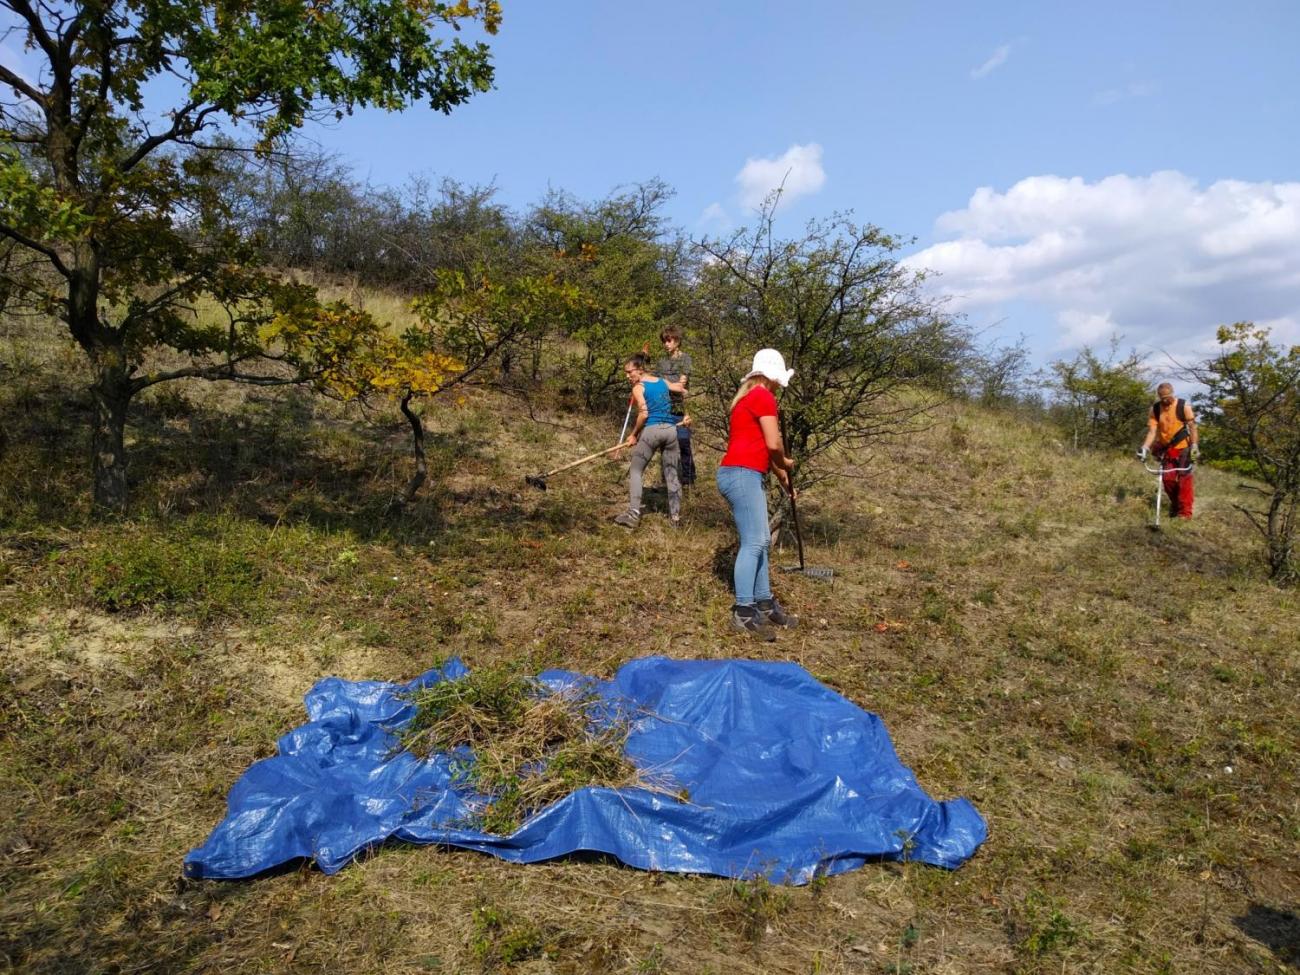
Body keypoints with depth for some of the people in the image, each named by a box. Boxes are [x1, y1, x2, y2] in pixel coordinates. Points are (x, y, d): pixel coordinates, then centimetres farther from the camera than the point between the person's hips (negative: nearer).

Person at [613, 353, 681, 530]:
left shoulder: (638, 388, -2)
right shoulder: (662, 382, 15)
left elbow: (643, 414, -12)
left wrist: (634, 434, -2)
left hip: (651, 430, -5)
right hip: (670, 429, 5)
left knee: (636, 471, 5)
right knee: (671, 473, 12)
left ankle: (633, 514, -4)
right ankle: (675, 515, 12)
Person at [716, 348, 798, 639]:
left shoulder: (748, 397, 22)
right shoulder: (763, 396, -9)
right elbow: (773, 444, -13)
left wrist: (780, 474, 28)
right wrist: (785, 463, 7)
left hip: (742, 475, 10)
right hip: (742, 474, -10)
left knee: (761, 540, 12)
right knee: (753, 542, -11)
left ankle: (764, 604, 17)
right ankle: (743, 612, -10)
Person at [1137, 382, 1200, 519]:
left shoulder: (1183, 406, -11)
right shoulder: (1155, 409, -3)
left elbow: (1192, 427, -10)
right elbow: (1152, 431, -6)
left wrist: (1194, 446, -20)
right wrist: (1145, 447, -19)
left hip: (1183, 448, -3)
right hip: (1166, 449, 3)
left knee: (1184, 478, -6)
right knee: (1167, 478, 2)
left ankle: (1185, 512, -3)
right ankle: (1175, 504, 26)